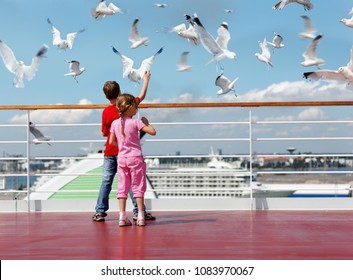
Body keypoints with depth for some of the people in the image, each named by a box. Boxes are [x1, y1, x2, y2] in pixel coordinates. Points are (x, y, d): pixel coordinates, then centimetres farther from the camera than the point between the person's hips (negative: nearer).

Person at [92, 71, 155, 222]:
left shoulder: (106, 112, -1)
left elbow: (104, 133, 4)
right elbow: (142, 96, 9)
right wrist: (146, 79, 21)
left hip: (109, 151, 3)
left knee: (106, 181, 8)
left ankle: (100, 212, 9)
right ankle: (138, 212, 0)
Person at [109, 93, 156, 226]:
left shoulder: (115, 123, 2)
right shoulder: (136, 122, -11)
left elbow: (111, 141, 7)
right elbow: (153, 132, -14)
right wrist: (146, 122, 3)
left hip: (121, 158, 4)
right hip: (135, 157, -4)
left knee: (122, 187, 7)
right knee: (138, 186, 3)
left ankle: (122, 217, 5)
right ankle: (140, 216, 3)